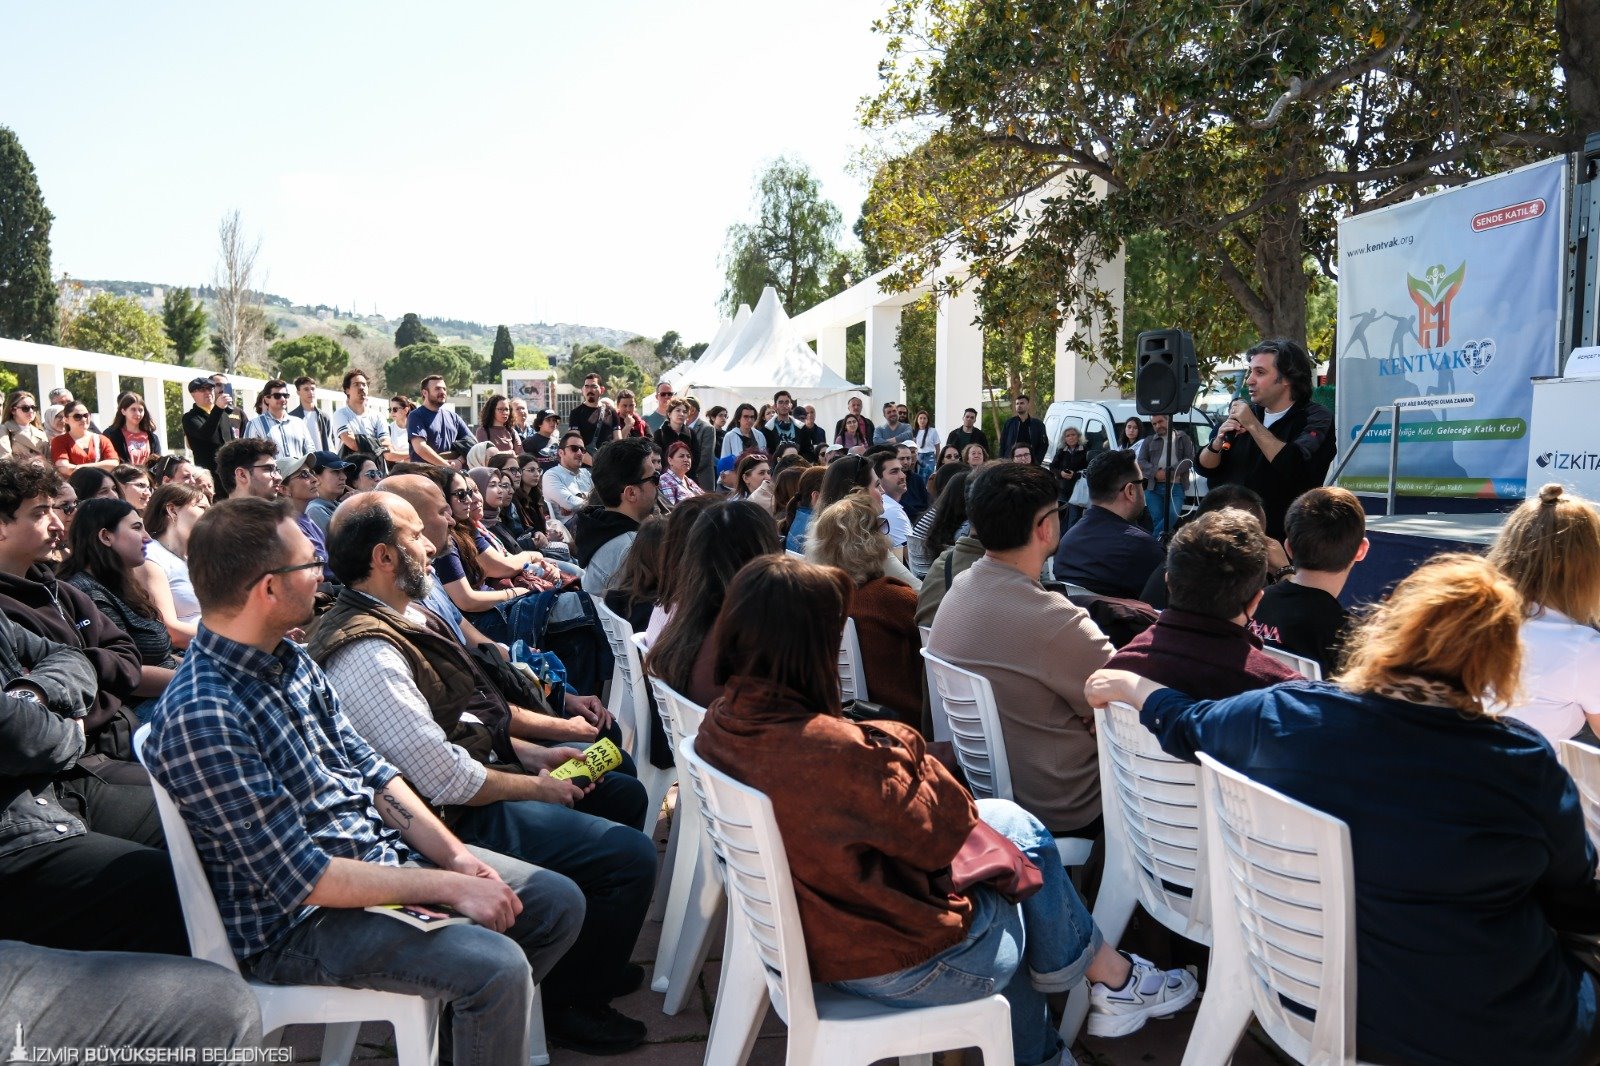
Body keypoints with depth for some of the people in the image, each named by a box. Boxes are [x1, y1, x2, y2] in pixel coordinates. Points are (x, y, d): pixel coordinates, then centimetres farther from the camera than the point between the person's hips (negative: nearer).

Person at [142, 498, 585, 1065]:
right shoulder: (202, 717, -25)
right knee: (496, 965, -28)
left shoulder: (291, 661, 3)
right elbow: (300, 879, -25)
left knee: (558, 901, 6)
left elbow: (372, 771, 7)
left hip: (383, 848, 9)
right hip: (296, 919, -8)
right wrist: (447, 886, -21)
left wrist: (455, 855, -6)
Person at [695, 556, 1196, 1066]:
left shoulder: (719, 725, -9)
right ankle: (1111, 977, 37)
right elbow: (946, 834, -19)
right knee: (1022, 833, 12)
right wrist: (902, 743, -7)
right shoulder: (832, 751, -36)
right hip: (888, 963, -7)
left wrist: (881, 748, -5)